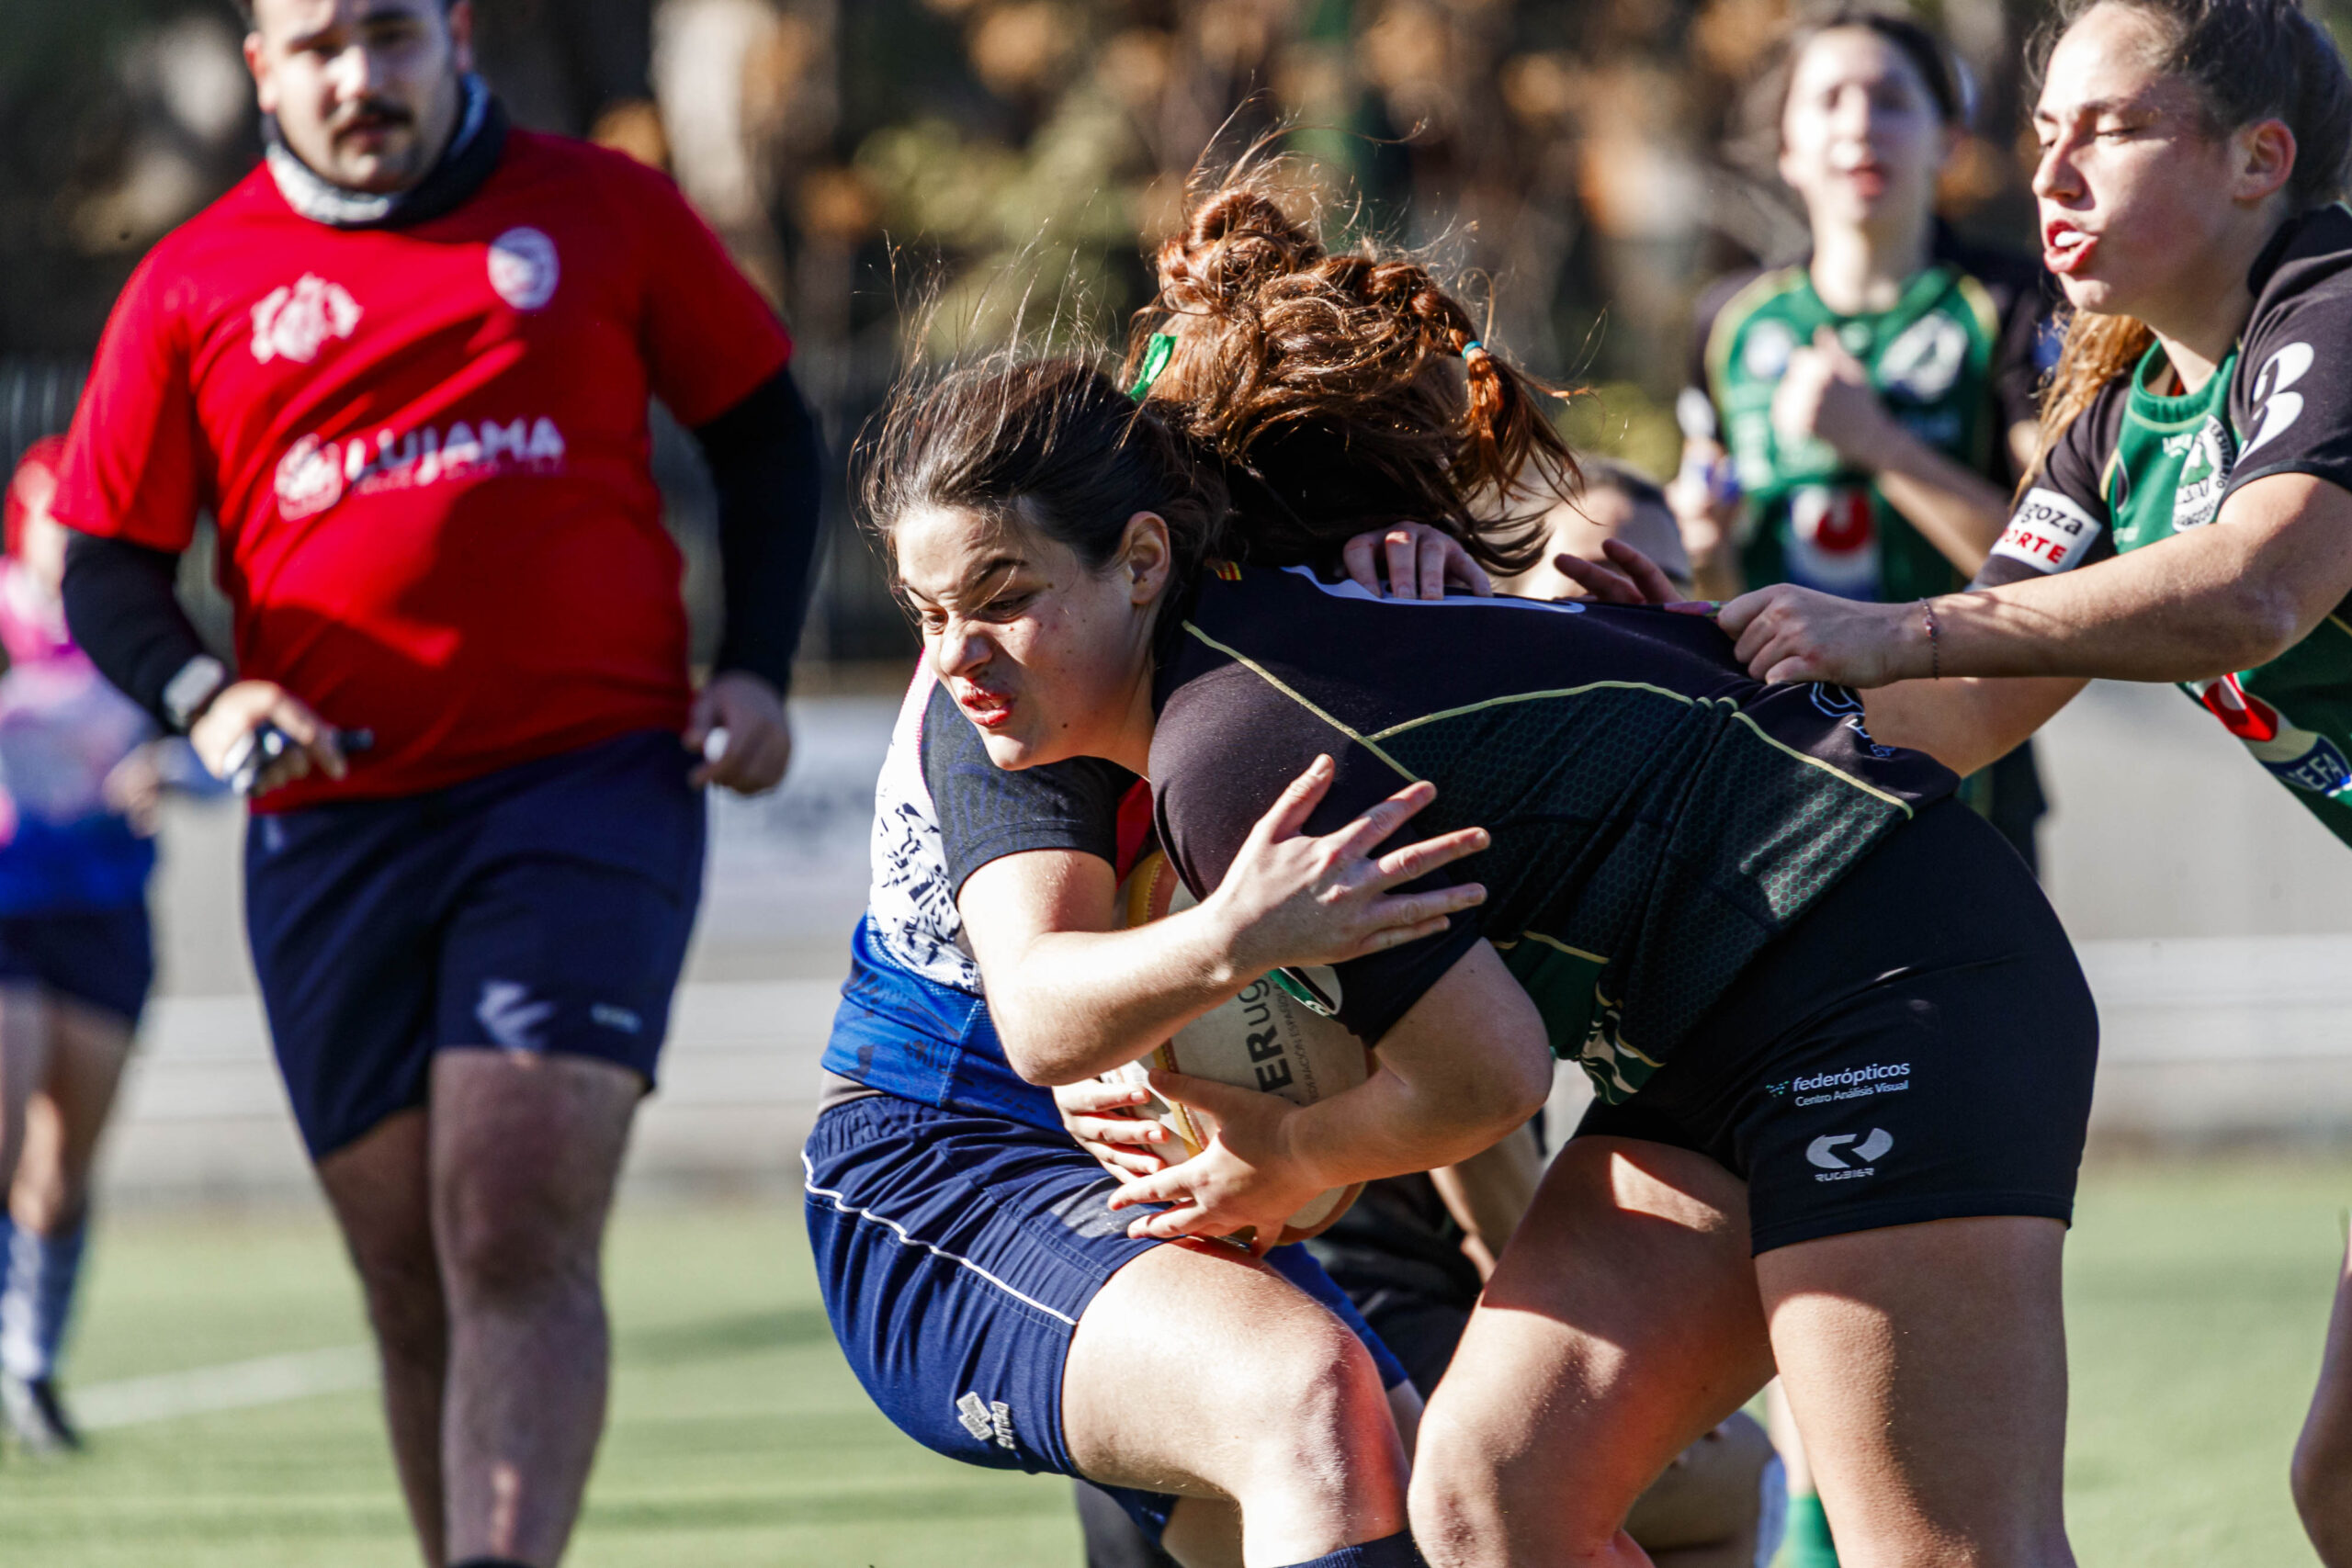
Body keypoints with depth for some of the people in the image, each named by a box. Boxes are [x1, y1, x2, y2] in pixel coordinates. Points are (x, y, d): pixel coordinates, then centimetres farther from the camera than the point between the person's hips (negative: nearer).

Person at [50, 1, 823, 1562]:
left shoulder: (605, 212, 7)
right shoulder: (193, 287, 8)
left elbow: (766, 435, 15)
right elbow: (109, 562, 10)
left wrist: (756, 669, 2)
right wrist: (202, 694, -10)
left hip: (590, 787, -2)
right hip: (331, 830, 2)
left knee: (520, 1238, -17)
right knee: (416, 1290, 5)